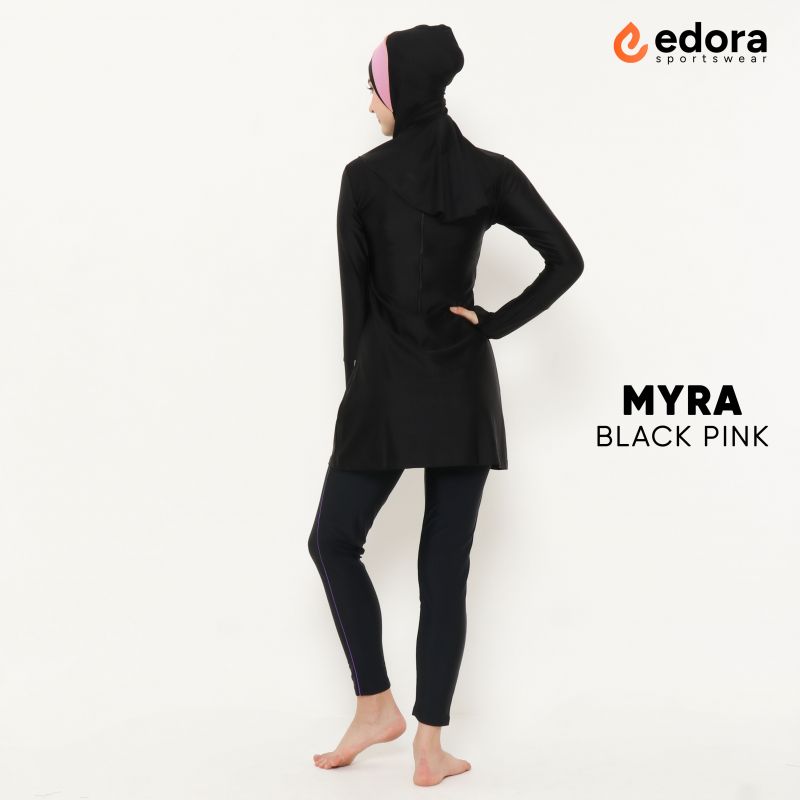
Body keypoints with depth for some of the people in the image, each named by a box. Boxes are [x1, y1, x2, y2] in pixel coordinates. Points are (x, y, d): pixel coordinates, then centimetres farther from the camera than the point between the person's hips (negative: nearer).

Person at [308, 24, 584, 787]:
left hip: (385, 388, -3)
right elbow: (567, 262, -6)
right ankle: (430, 747, 9)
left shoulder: (362, 177, -5)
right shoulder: (490, 174, 1)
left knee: (334, 540, 16)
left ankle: (376, 706, 15)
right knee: (445, 567, 6)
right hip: (464, 390, 3)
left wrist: (360, 388, 7)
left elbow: (356, 297, -2)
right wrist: (495, 322, -2)